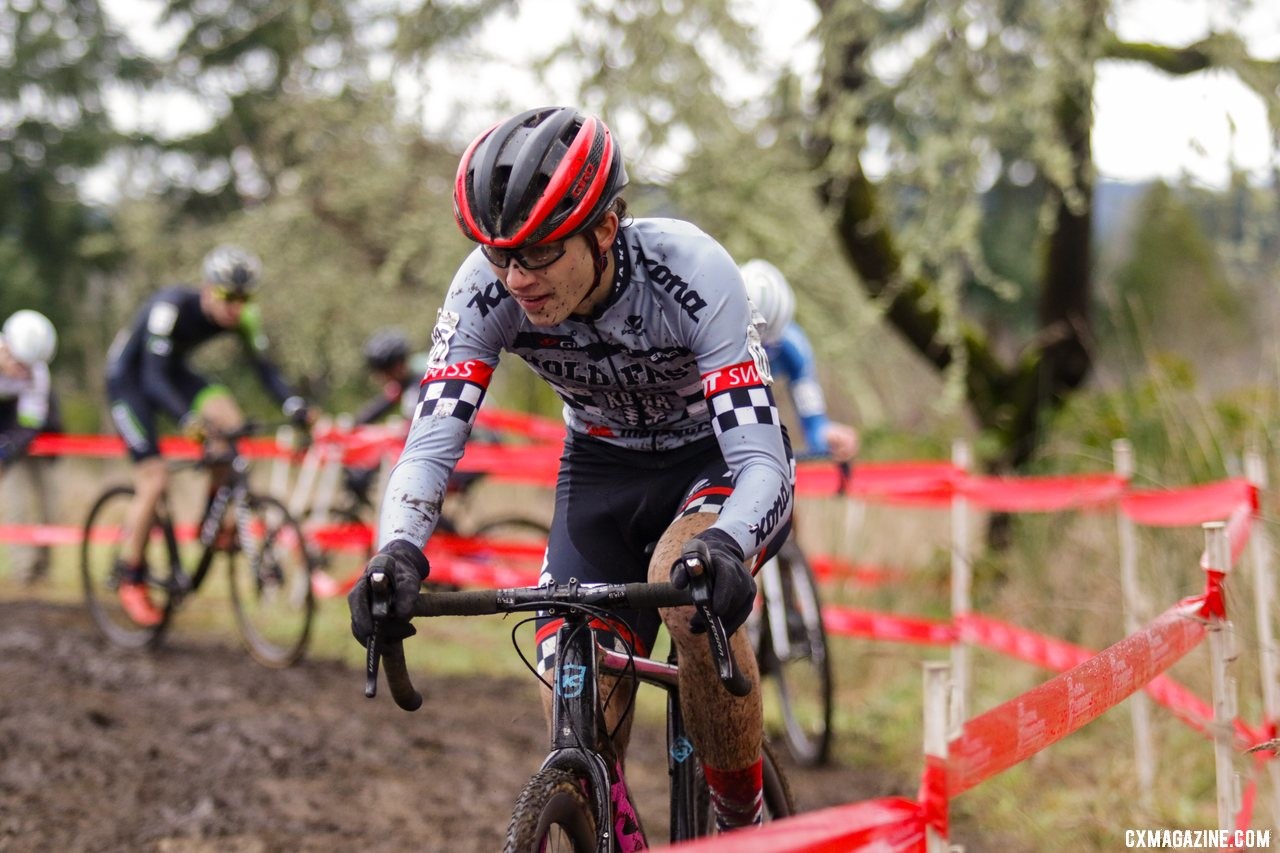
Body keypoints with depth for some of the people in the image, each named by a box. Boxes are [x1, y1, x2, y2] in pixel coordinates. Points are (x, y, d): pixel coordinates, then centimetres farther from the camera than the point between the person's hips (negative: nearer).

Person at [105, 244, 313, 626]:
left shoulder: (242, 318, -16)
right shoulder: (172, 306, -33)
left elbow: (265, 366, -16)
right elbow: (153, 376, -38)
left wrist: (295, 405, -35)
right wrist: (188, 418, -53)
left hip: (175, 373, 5)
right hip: (130, 377, -5)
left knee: (230, 420, -24)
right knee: (154, 482, -15)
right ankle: (131, 580, 1)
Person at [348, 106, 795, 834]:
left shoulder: (692, 272, -34)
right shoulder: (487, 289, -25)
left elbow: (762, 460, -37)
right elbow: (432, 443, -27)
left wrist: (724, 547, -59)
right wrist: (398, 552, -48)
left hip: (720, 457, -3)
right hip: (603, 467, 3)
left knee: (685, 581, -37)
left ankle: (747, 822, -16)